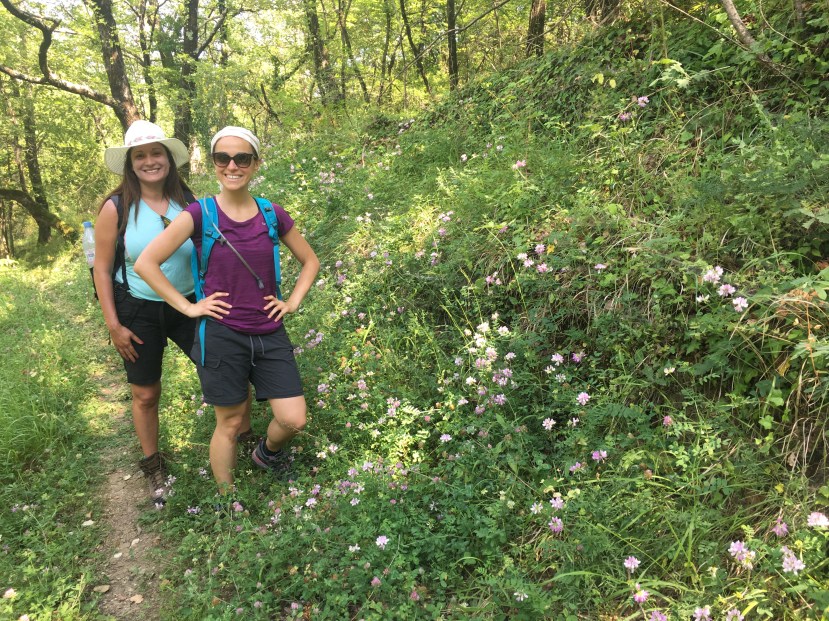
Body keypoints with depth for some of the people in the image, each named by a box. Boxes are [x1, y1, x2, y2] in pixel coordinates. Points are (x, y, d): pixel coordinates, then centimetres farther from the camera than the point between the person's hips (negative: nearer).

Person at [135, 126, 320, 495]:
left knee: (293, 420, 0)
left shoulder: (273, 215, 3)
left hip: (269, 334, 3)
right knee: (230, 424, 8)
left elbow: (310, 261, 16)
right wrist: (187, 307, -10)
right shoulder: (199, 214, -6)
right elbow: (146, 262, -9)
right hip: (221, 335, -3)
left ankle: (267, 452, 35)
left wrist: (293, 302, 4)